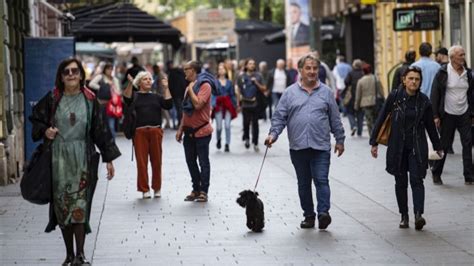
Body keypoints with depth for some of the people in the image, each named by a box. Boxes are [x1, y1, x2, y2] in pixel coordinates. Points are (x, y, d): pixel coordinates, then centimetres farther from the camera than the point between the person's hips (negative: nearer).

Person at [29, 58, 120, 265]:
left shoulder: (89, 100, 1)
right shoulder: (53, 99, 1)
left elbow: (101, 129, 4)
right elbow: (35, 118, 14)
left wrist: (108, 158, 3)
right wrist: (44, 131, -7)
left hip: (82, 158, -1)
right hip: (58, 158, 1)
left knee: (79, 205, -8)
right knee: (62, 205, 4)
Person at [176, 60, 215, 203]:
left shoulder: (205, 85, -12)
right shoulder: (189, 87, 13)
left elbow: (198, 104, -26)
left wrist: (191, 89, -14)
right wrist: (181, 129, 15)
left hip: (201, 131, -8)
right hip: (189, 131, 8)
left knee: (203, 162, -1)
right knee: (190, 161, 11)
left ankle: (203, 192, 4)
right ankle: (196, 189, 19)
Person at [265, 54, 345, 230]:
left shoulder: (326, 92, 7)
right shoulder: (290, 93, 6)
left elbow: (335, 119, 11)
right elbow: (279, 116, 4)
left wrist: (340, 140, 10)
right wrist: (273, 134, -10)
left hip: (321, 147, -1)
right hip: (298, 147, 2)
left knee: (321, 180, -12)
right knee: (304, 183, 9)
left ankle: (323, 212, -19)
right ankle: (309, 216, 17)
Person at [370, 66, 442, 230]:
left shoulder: (423, 100, -1)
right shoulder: (394, 96, -5)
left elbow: (430, 125, 10)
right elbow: (381, 119, 0)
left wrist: (437, 147, 18)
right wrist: (374, 142, -1)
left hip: (417, 147, 0)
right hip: (397, 147, 0)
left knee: (416, 180, -12)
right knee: (401, 182, 7)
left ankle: (418, 215, -21)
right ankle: (404, 216, 16)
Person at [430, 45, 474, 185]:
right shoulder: (443, 73, -7)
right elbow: (434, 94, -6)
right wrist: (435, 116, -10)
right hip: (448, 114, -4)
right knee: (444, 145, 3)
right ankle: (436, 173, 19)